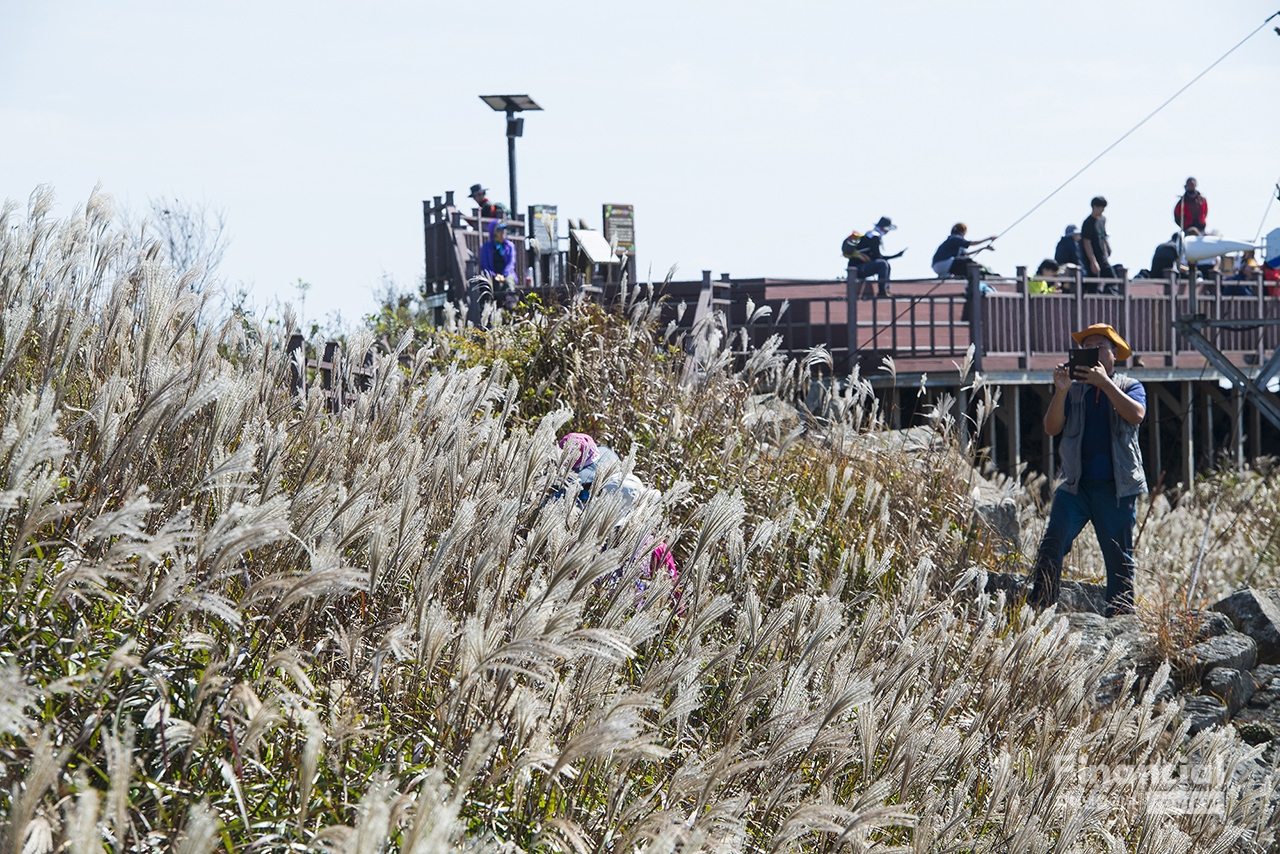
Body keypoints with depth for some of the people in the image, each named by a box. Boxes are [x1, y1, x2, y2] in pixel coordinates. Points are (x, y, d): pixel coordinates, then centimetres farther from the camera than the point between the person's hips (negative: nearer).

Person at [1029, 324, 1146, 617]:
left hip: (1116, 487, -1)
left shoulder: (1129, 386, 10)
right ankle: (1039, 611, -20)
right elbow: (1051, 428, 2)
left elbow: (1136, 415, -12)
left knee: (1119, 556, 3)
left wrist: (1104, 382, -16)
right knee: (1052, 543, -16)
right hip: (1075, 483, 1)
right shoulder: (1073, 389, 14)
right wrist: (1060, 391, -12)